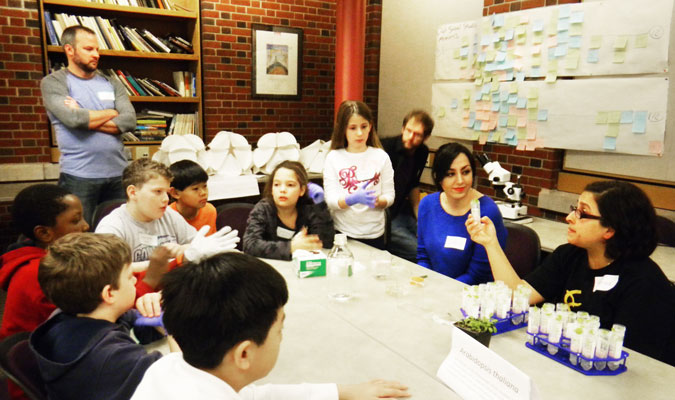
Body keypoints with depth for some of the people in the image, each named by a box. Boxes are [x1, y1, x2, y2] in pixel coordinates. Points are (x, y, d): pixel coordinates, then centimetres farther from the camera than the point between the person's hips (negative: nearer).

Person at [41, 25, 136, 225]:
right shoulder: (53, 82, 1)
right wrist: (111, 113, 0)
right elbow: (73, 119, -16)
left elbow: (130, 121, -2)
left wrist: (86, 119, -9)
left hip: (118, 174, 4)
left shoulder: (111, 83, 13)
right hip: (79, 177, -3)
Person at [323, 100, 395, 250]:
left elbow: (389, 197, -1)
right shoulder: (333, 158, -3)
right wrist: (354, 199, -28)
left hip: (374, 234, 1)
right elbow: (330, 200, -9)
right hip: (342, 232, -1)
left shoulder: (381, 157, -1)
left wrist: (376, 201, -23)